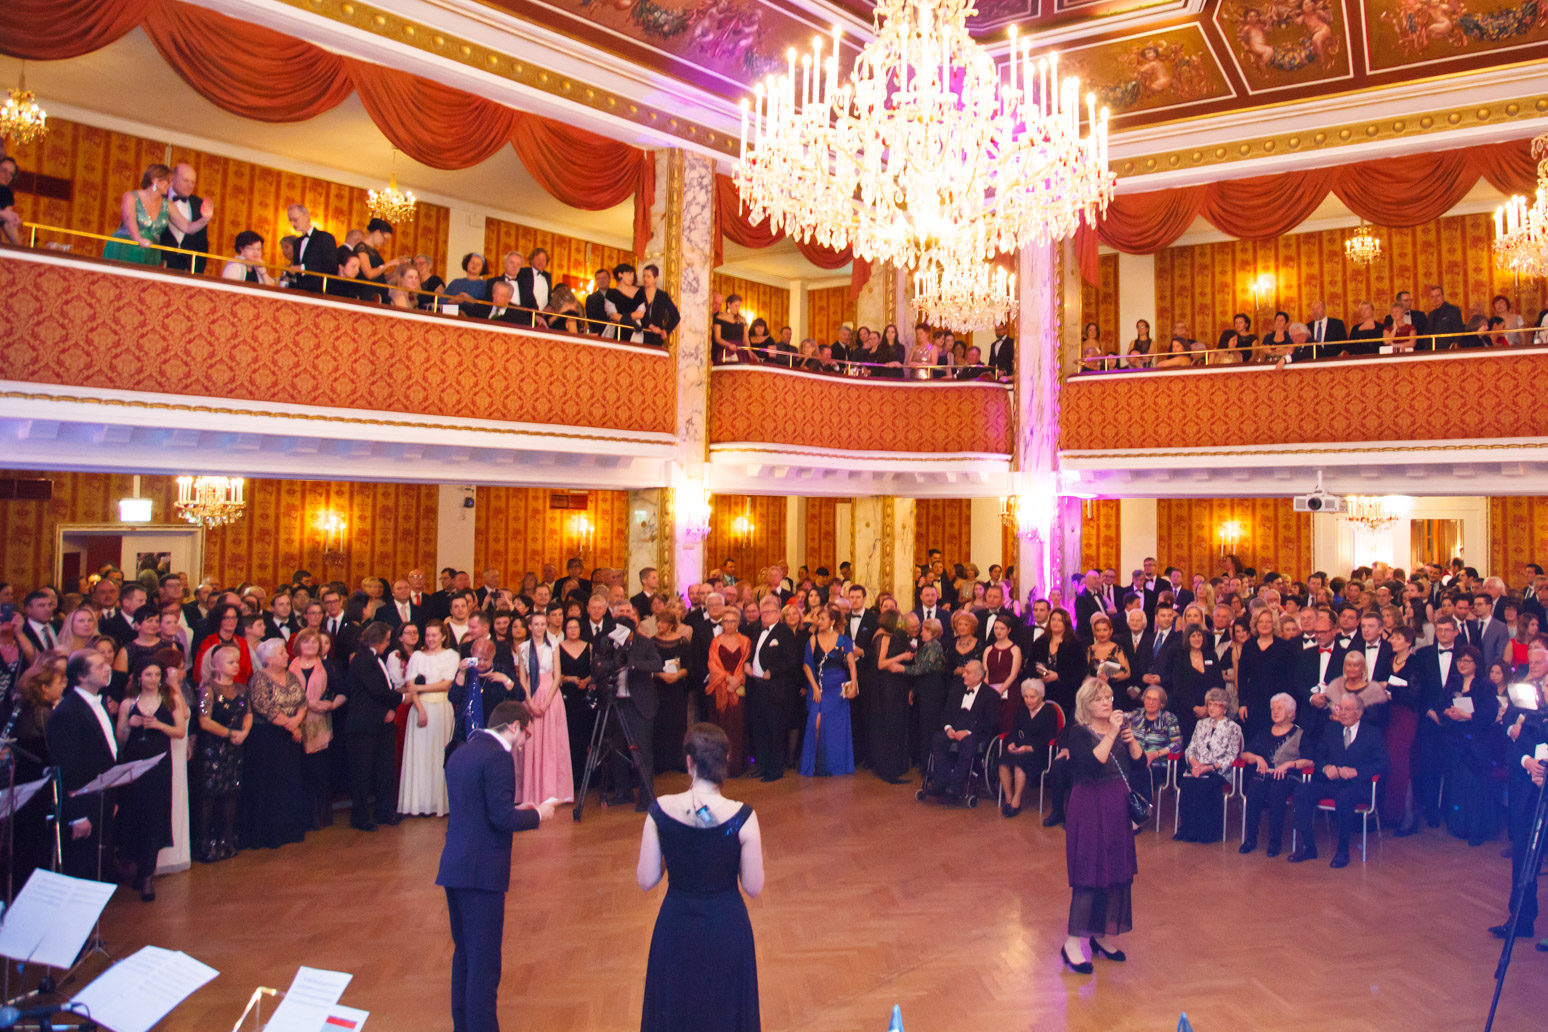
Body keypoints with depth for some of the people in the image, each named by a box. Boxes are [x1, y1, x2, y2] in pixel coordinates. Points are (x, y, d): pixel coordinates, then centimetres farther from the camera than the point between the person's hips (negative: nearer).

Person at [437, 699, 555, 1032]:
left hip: (454, 867, 9)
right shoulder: (498, 757, -15)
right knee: (484, 963, -1)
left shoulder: (460, 753, 13)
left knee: (464, 955, 20)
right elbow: (503, 818, -20)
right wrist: (537, 814, -4)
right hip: (482, 871, -9)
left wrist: (516, 810, 18)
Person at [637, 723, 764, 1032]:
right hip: (726, 928, -1)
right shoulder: (742, 817, -21)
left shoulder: (660, 811, -17)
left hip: (675, 928, 1)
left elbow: (645, 881, -8)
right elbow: (754, 887, -12)